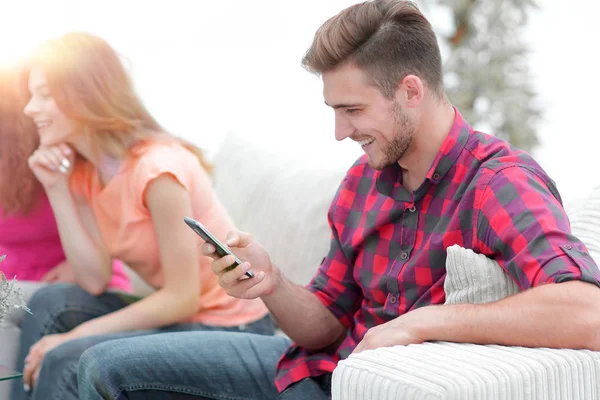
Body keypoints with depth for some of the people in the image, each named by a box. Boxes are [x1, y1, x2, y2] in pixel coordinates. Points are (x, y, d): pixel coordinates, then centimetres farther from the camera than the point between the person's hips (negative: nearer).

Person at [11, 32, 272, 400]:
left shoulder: (157, 170, -22)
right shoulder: (82, 170, 4)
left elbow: (182, 299, -20)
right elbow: (95, 280, -4)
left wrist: (78, 335, -17)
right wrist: (57, 189, -9)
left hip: (230, 328, -8)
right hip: (178, 314, 8)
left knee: (67, 362, -20)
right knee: (51, 303, -6)